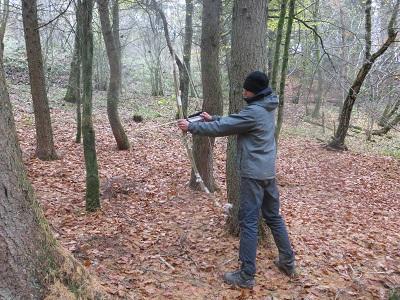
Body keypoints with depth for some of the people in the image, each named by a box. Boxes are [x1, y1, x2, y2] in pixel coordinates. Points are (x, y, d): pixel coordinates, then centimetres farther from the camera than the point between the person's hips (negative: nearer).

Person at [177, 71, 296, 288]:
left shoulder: (254, 111, -19)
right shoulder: (267, 108, 11)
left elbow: (222, 128, -16)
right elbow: (233, 122, 17)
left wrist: (192, 127, -8)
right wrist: (212, 118, 12)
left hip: (253, 174, -9)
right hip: (268, 171, 10)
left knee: (248, 222, -4)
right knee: (273, 217, 18)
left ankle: (246, 276, 3)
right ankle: (288, 262, 30)